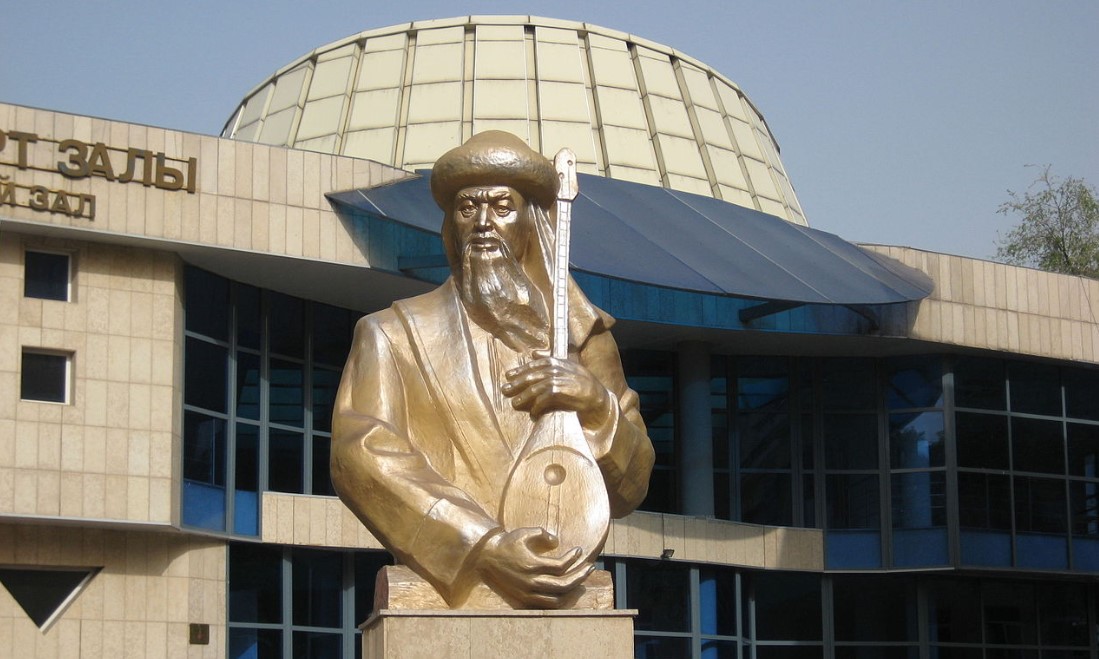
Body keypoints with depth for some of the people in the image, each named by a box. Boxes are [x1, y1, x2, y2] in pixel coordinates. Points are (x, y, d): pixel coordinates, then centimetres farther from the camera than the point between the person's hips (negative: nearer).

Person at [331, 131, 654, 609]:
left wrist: (595, 404, -7)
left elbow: (629, 491, 13)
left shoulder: (581, 335, 17)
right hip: (444, 597, -1)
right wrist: (484, 547, -16)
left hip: (560, 597, 2)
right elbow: (361, 453, -5)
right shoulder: (394, 334, 12)